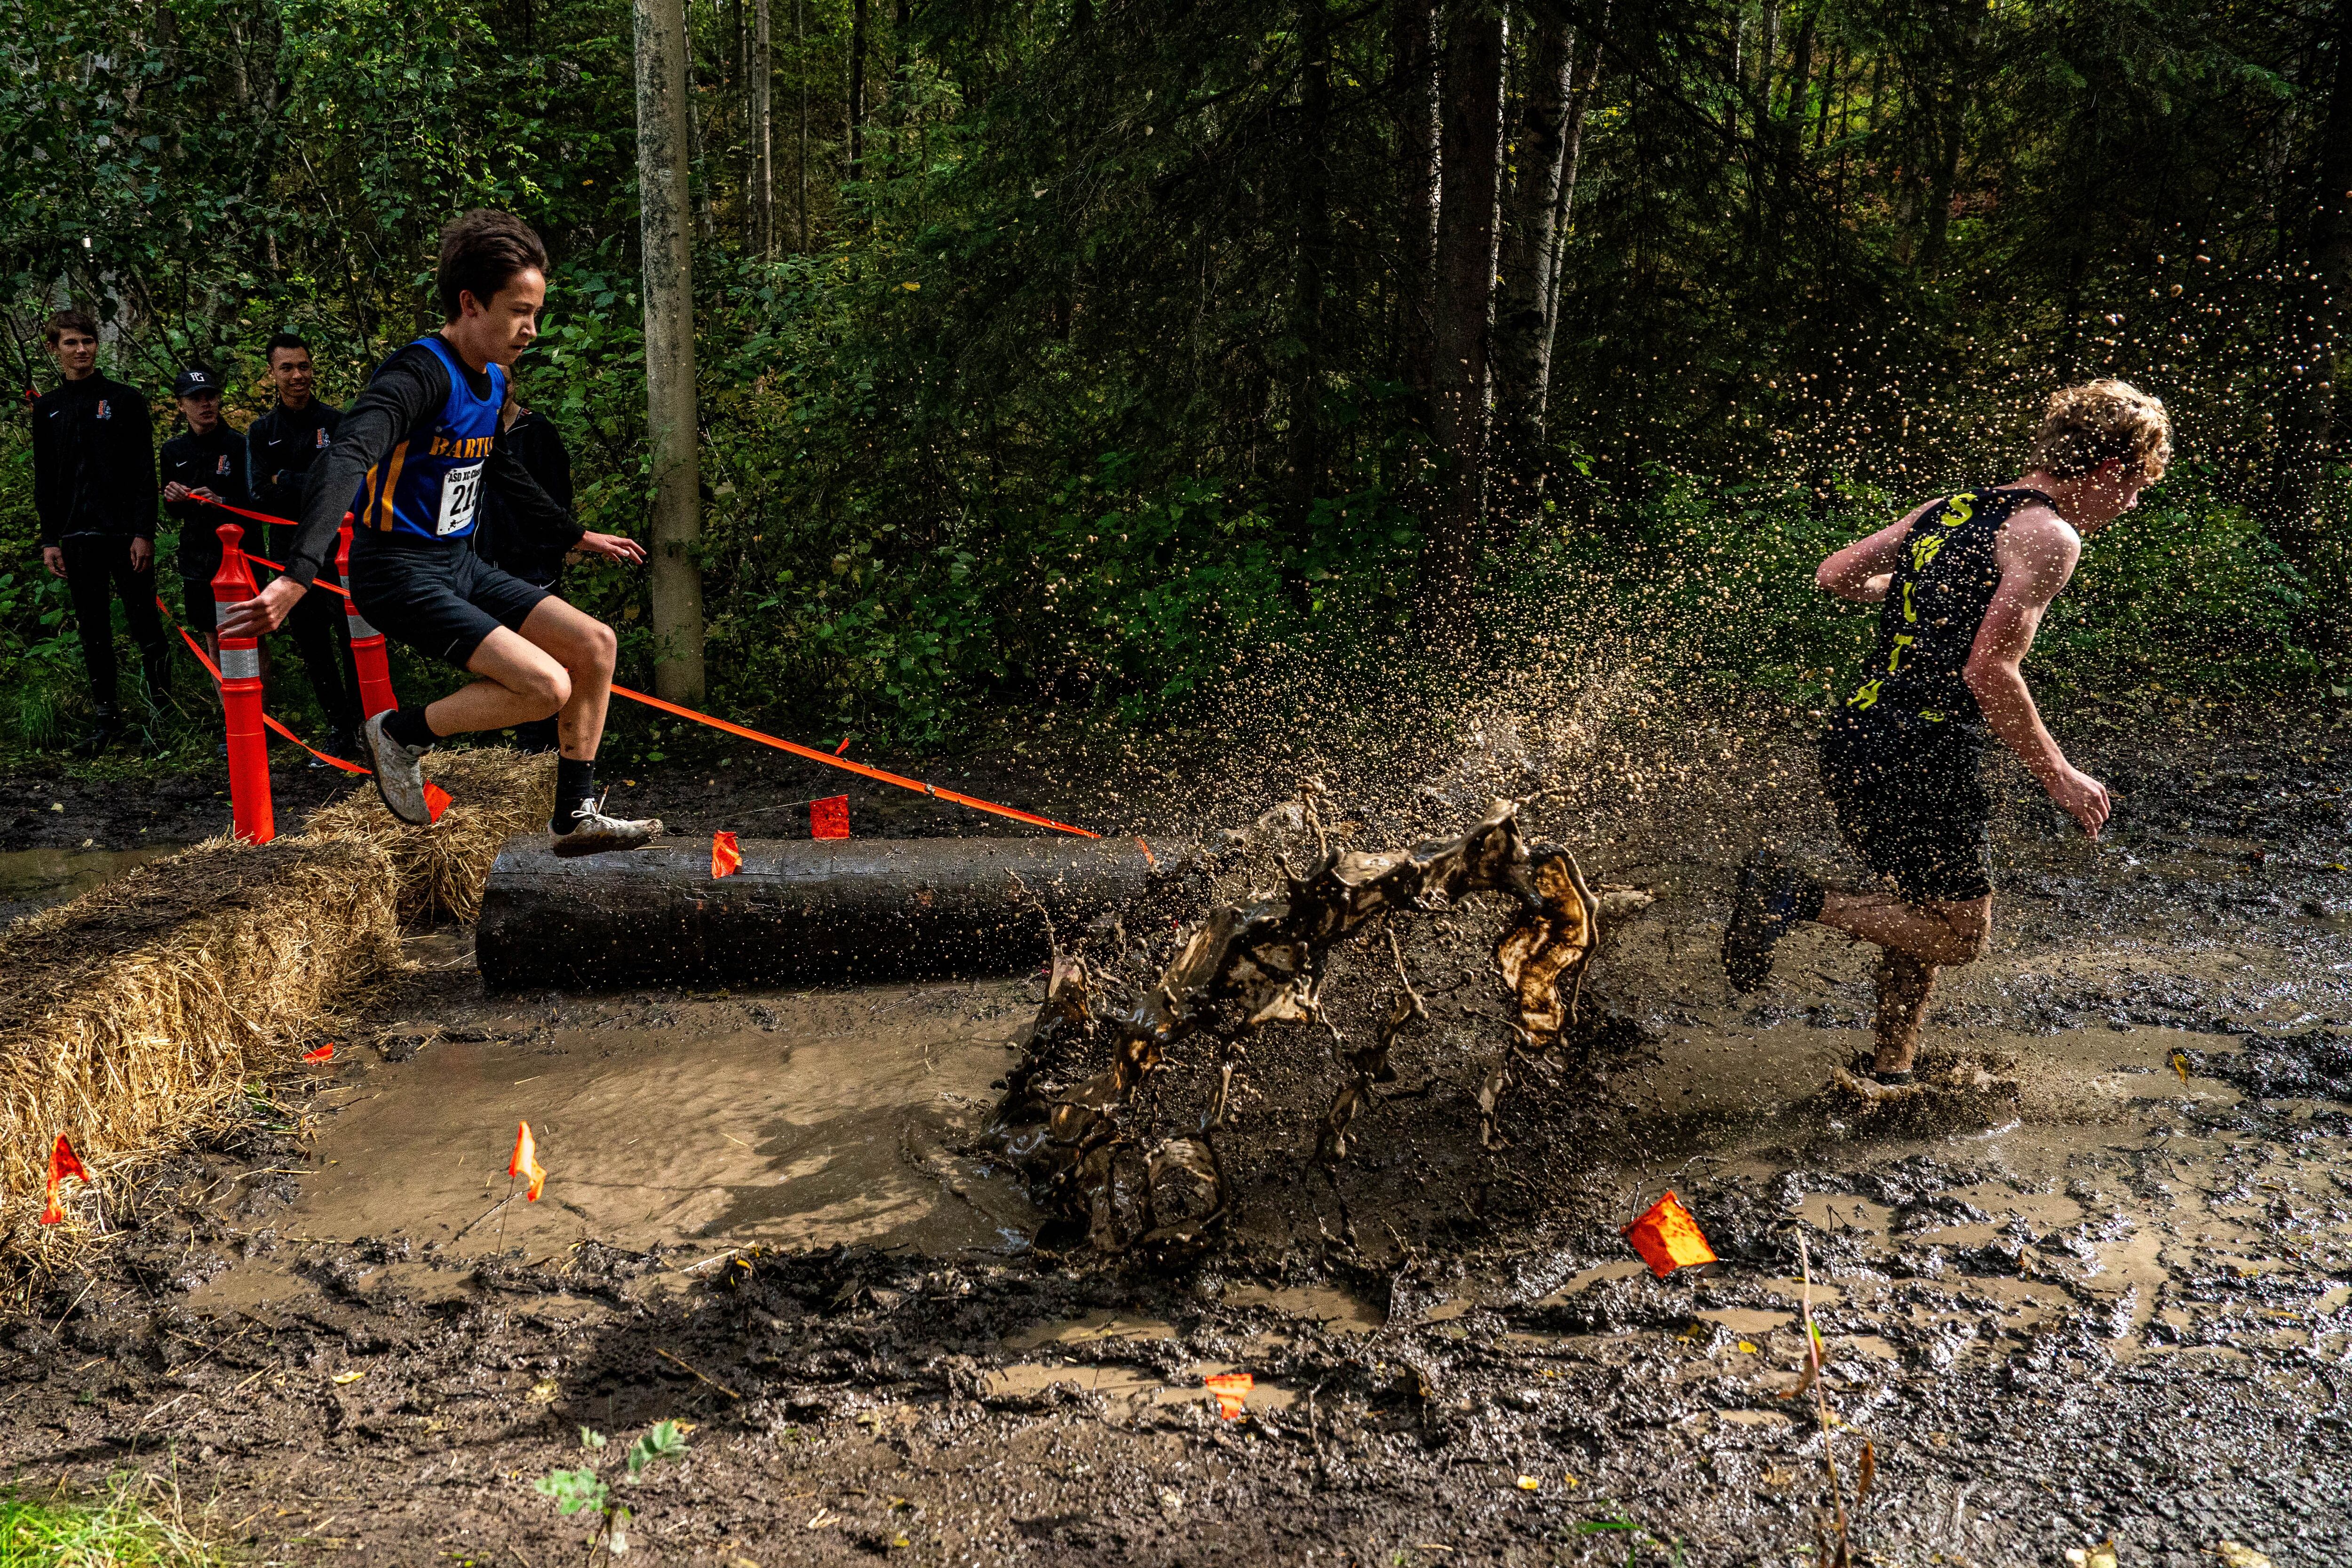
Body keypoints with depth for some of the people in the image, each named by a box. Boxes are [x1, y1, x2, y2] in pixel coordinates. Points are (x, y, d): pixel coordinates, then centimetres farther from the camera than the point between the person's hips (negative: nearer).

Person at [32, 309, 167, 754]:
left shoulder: (126, 399, 3)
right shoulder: (47, 409, 13)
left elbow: (145, 471, -2)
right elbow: (44, 480, 14)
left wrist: (144, 533, -10)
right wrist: (49, 540, 6)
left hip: (126, 533, -3)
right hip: (78, 536, 3)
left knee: (145, 623, -3)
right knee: (93, 631, 5)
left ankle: (162, 701, 14)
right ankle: (108, 717, 10)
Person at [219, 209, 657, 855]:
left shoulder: (491, 379, 8)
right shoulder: (421, 374, -21)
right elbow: (346, 460, -36)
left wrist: (575, 536, 33)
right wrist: (297, 576, -49)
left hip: (459, 564, 9)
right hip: (400, 572, -9)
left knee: (595, 644, 3)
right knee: (547, 685, -21)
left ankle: (575, 818, 13)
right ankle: (402, 733, 2)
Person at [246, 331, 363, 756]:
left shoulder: (336, 423, 0)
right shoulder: (262, 432, 9)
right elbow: (260, 494, -3)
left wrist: (287, 480, -11)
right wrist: (314, 486, -13)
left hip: (338, 549, -4)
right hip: (291, 554, 4)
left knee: (353, 641, -8)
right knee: (311, 649, 7)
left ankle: (367, 725, 2)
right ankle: (340, 733, 16)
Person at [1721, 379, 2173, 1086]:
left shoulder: (1950, 510, 15)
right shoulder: (2048, 535, -8)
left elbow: (1835, 575, 18)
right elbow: (1989, 672, -17)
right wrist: (2059, 776, -8)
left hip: (1852, 739, 9)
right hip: (1922, 756, -9)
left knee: (1927, 913, 23)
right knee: (1960, 937, 6)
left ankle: (1890, 1070, 28)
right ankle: (1796, 896, -7)